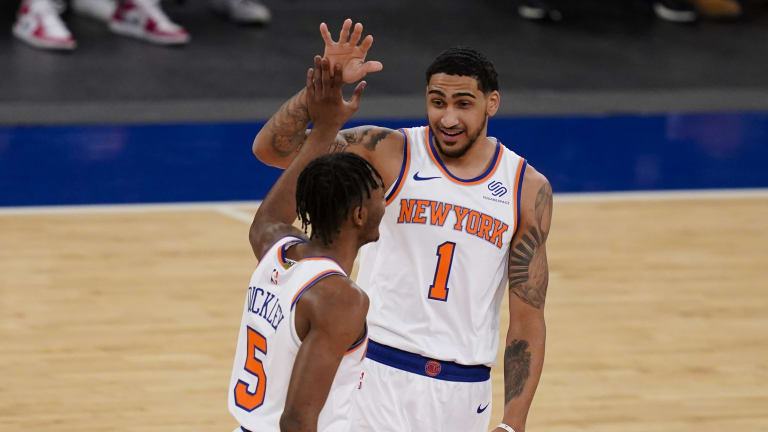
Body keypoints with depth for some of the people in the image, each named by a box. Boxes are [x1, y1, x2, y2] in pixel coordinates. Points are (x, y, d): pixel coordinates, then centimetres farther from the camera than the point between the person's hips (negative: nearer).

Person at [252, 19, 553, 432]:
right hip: (379, 376, -2)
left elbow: (527, 320, 3)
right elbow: (271, 148, -12)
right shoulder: (389, 153, -3)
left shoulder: (528, 189, 2)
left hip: (464, 391, 2)